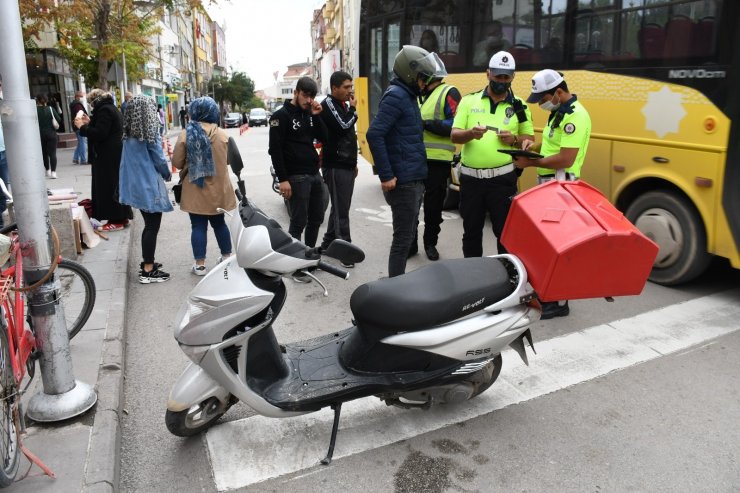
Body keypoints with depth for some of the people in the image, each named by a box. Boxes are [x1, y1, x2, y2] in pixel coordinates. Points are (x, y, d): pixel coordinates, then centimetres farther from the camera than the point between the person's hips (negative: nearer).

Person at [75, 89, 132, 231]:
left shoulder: (104, 110, -14)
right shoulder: (110, 108, 17)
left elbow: (99, 133, -22)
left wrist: (82, 127, -11)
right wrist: (89, 122, 16)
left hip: (108, 156, -10)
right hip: (113, 154, 10)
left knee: (109, 186, -7)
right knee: (114, 185, 14)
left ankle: (117, 220, -4)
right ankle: (121, 217, 19)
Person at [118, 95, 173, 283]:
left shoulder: (129, 135, 7)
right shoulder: (150, 133, -13)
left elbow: (132, 160, 11)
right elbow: (159, 159, -10)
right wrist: (168, 174, 9)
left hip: (135, 184, 8)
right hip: (150, 185, -8)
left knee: (148, 225, 19)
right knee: (152, 227, -1)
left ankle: (146, 263, 27)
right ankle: (148, 271, 2)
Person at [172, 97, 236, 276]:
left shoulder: (186, 134, -9)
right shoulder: (222, 135, -4)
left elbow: (177, 162, -5)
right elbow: (229, 160, 6)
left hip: (195, 190, -2)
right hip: (217, 189, 2)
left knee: (198, 226, 5)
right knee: (219, 223, 18)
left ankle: (200, 264, 8)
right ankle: (227, 257, 28)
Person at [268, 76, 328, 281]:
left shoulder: (310, 113, 14)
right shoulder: (281, 116, -7)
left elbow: (324, 138, 8)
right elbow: (275, 150, -13)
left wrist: (317, 116, -4)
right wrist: (283, 179, -18)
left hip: (315, 174, 7)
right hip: (296, 177, -7)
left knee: (316, 219, 13)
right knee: (298, 223, -5)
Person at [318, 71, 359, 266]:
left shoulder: (343, 105, 18)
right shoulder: (328, 104, -9)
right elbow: (343, 127, -23)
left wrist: (353, 162, 24)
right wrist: (353, 109, -6)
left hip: (347, 165, 9)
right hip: (335, 167, -9)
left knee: (340, 207, 13)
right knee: (341, 210, -8)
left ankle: (329, 243, 24)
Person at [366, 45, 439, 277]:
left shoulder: (408, 95, 16)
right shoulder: (396, 95, -14)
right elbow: (374, 135, -24)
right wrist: (386, 176, -23)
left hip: (414, 179, 10)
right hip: (403, 181, -10)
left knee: (407, 234, 17)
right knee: (403, 238, -5)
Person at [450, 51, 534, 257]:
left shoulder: (518, 106, 7)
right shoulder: (469, 101, 6)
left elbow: (529, 138, 12)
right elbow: (454, 135, 0)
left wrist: (514, 139, -10)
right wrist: (471, 133, -21)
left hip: (502, 178, -1)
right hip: (470, 178, 1)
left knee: (505, 230, 2)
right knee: (471, 229, 12)